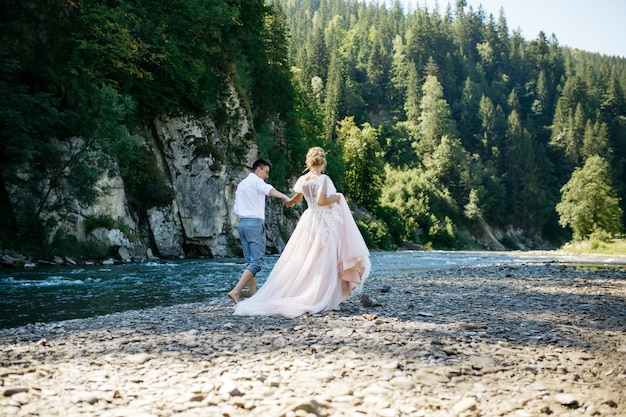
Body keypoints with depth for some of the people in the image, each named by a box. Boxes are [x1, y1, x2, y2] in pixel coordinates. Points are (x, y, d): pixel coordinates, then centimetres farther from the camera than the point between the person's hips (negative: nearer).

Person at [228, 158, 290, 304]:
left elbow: (237, 209, 23)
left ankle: (254, 296, 7)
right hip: (255, 223, -9)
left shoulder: (241, 184, 23)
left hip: (242, 223, 9)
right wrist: (285, 197, -44)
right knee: (256, 261, -11)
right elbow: (269, 190, -27)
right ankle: (236, 291, -22)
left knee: (250, 262, 9)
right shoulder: (256, 181, -4)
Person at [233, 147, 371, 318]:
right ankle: (319, 300, -3)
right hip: (325, 222, -6)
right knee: (322, 263, -2)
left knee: (302, 260, 10)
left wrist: (290, 202, 46)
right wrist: (337, 198, -4)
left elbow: (297, 197, 23)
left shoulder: (302, 179, 6)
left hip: (309, 220, 6)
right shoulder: (323, 179, -13)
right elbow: (321, 201, -23)